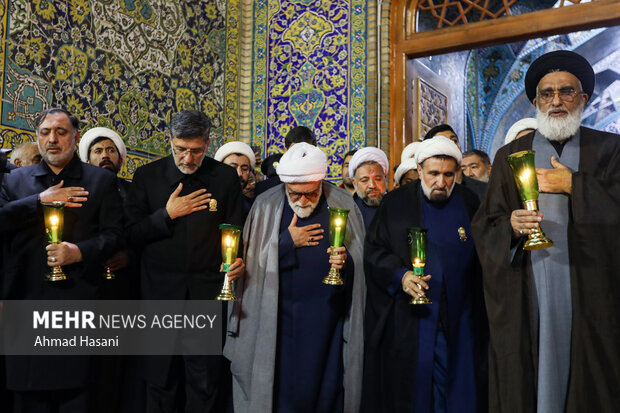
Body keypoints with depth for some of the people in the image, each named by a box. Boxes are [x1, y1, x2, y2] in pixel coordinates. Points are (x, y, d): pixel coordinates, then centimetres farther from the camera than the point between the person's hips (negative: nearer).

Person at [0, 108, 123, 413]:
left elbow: (113, 234, -1)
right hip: (26, 294, 3)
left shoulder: (100, 180, 6)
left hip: (77, 296, -2)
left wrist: (80, 251, -16)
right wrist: (40, 201, -10)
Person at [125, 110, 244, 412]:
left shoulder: (225, 177, 1)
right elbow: (132, 233, 1)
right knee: (160, 380, 13)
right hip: (160, 293, 1)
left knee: (207, 383, 6)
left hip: (209, 293, -1)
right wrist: (167, 214, -12)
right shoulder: (147, 176, 3)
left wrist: (236, 261, -14)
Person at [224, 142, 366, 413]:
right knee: (281, 390, 4)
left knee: (325, 390, 7)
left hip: (327, 319, 1)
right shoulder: (266, 207, -2)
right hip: (280, 318, 0)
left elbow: (361, 261, 7)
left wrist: (345, 261, -15)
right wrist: (287, 242, -12)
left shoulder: (343, 205, -1)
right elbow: (253, 263, -2)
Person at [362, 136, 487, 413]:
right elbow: (373, 250, -2)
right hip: (408, 321, -1)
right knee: (410, 389, 5)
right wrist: (400, 275, -19)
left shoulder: (470, 204, 5)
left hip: (458, 321, 2)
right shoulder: (396, 203, 1)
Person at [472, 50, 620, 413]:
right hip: (525, 300, 1)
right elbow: (484, 226, 4)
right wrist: (511, 226, -15)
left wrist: (572, 185, -10)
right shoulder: (509, 156, 11)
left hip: (590, 297, 0)